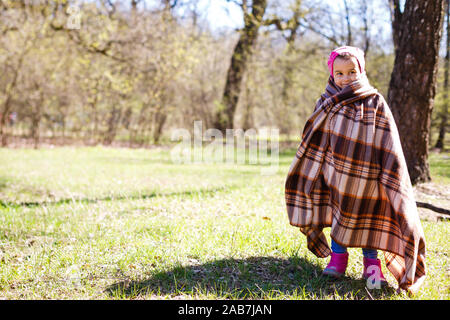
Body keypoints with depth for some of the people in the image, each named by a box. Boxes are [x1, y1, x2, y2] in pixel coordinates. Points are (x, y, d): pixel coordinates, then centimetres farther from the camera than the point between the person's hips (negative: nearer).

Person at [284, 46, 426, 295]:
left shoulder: (375, 103, -5)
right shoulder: (327, 103, 3)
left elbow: (387, 146, -5)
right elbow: (315, 142, 9)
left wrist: (389, 176, -9)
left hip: (364, 177, -2)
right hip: (335, 176, 3)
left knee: (366, 217, 4)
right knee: (337, 214, 9)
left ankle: (371, 263, 17)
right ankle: (338, 258, 23)